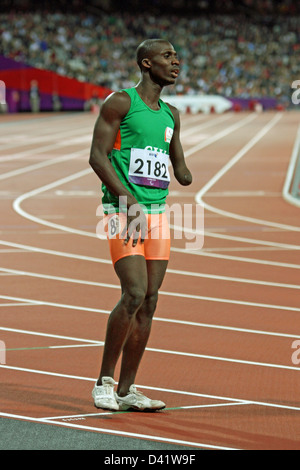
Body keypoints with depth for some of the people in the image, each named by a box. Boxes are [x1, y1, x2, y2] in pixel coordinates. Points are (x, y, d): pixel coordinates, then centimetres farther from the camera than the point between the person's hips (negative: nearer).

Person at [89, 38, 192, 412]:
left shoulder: (170, 115, 17)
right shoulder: (120, 103, -3)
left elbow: (179, 166, 27)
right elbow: (97, 156, -10)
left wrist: (185, 175, 3)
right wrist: (126, 198, -20)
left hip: (157, 212, 7)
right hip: (123, 213, -7)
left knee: (149, 303, 3)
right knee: (134, 294, -18)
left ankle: (126, 390, 8)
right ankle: (104, 381, -5)